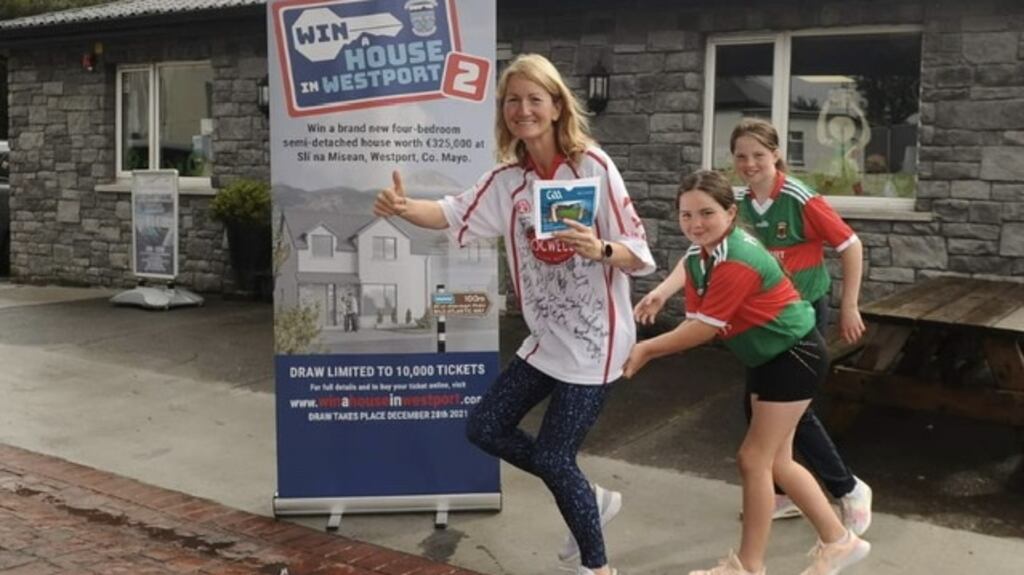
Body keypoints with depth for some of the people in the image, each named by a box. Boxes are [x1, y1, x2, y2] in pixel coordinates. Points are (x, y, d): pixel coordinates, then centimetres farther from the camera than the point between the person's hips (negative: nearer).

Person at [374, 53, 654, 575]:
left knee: (552, 456, -4)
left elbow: (638, 256, -14)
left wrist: (599, 249, -35)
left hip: (594, 340, -7)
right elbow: (454, 215, -4)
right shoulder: (507, 178, 1)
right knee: (485, 427, 10)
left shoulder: (593, 166, -15)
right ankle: (589, 498, 27)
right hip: (547, 338, 7)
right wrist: (404, 208, -23)